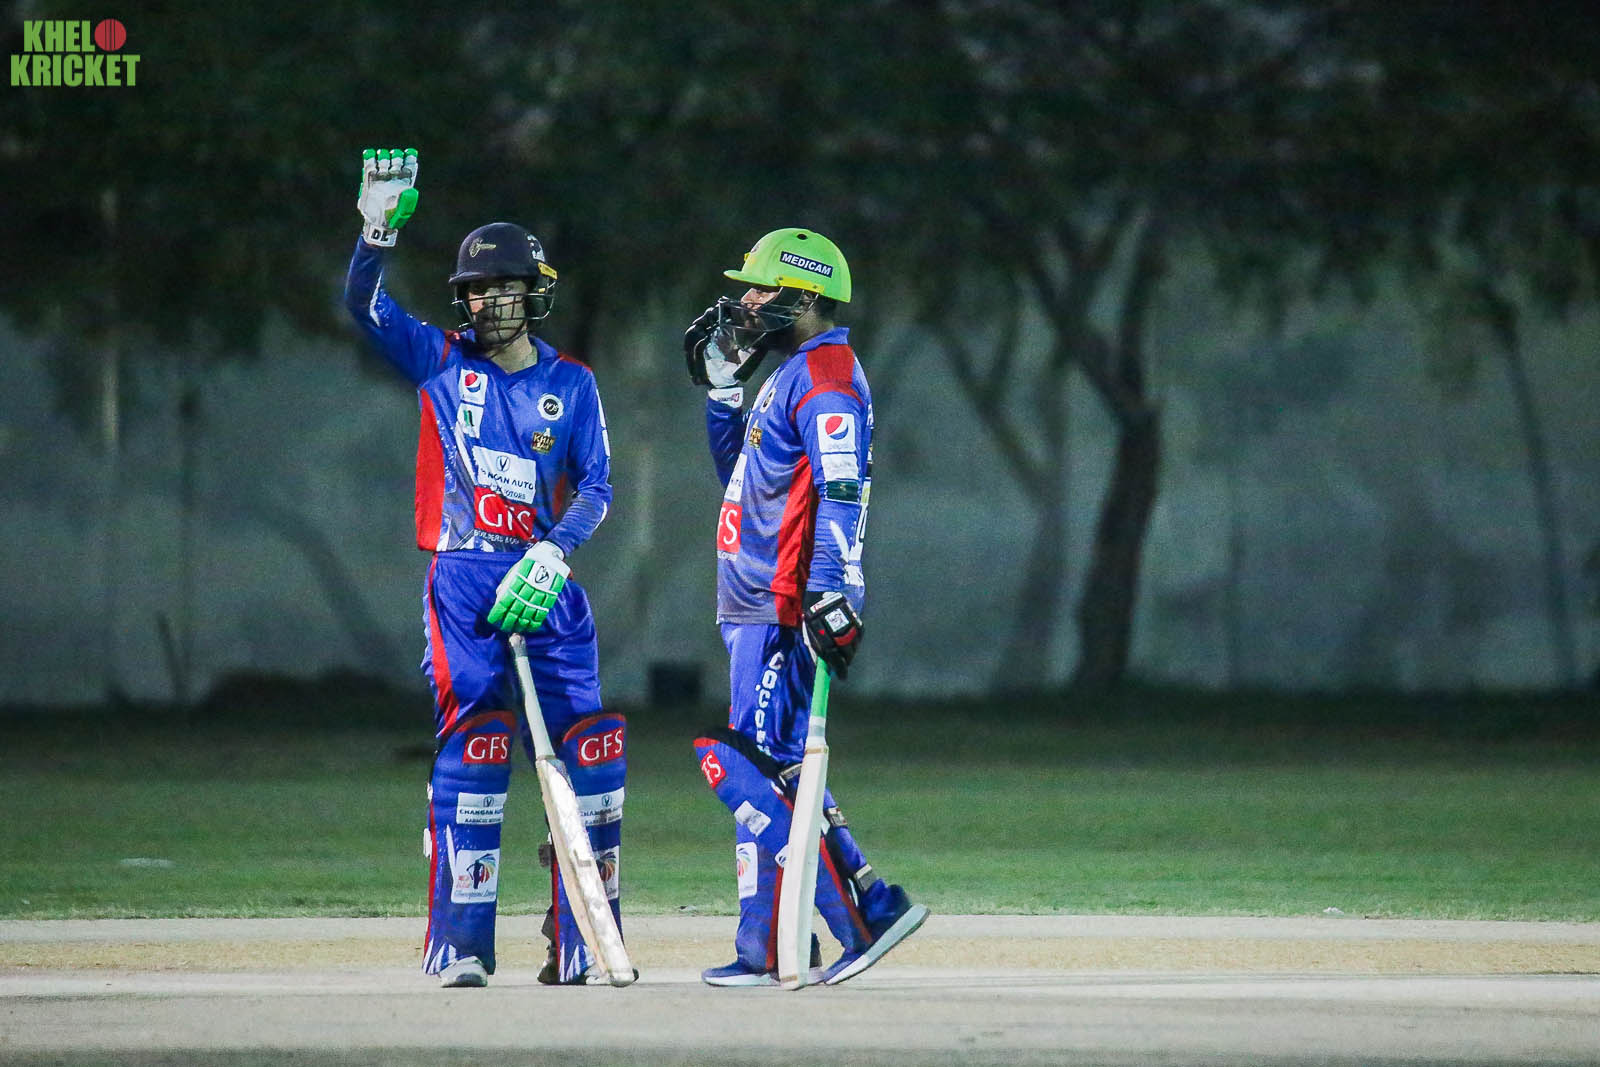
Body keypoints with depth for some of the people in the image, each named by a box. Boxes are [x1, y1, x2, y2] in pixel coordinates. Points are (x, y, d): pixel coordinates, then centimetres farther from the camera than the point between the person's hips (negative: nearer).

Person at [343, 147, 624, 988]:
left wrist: (553, 550, -16)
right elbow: (365, 305, -5)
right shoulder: (441, 361, 8)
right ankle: (459, 947, -10)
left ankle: (584, 944, 4)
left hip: (545, 583, 2)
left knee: (592, 752, -4)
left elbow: (596, 486, 2)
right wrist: (379, 228, -21)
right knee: (472, 751, -11)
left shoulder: (571, 384, 10)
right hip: (462, 581, -2)